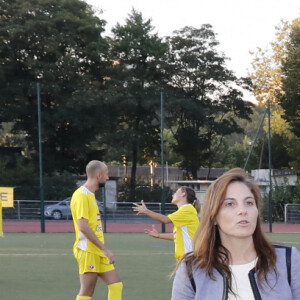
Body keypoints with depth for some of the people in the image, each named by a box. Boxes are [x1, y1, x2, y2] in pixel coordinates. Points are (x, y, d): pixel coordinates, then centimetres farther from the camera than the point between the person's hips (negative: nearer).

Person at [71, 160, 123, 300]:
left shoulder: (90, 195, 16)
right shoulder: (81, 195, -14)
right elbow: (83, 227, -22)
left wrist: (103, 249, 17)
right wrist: (105, 249, -21)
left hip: (98, 252, 10)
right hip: (88, 252, -10)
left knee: (116, 285, 6)